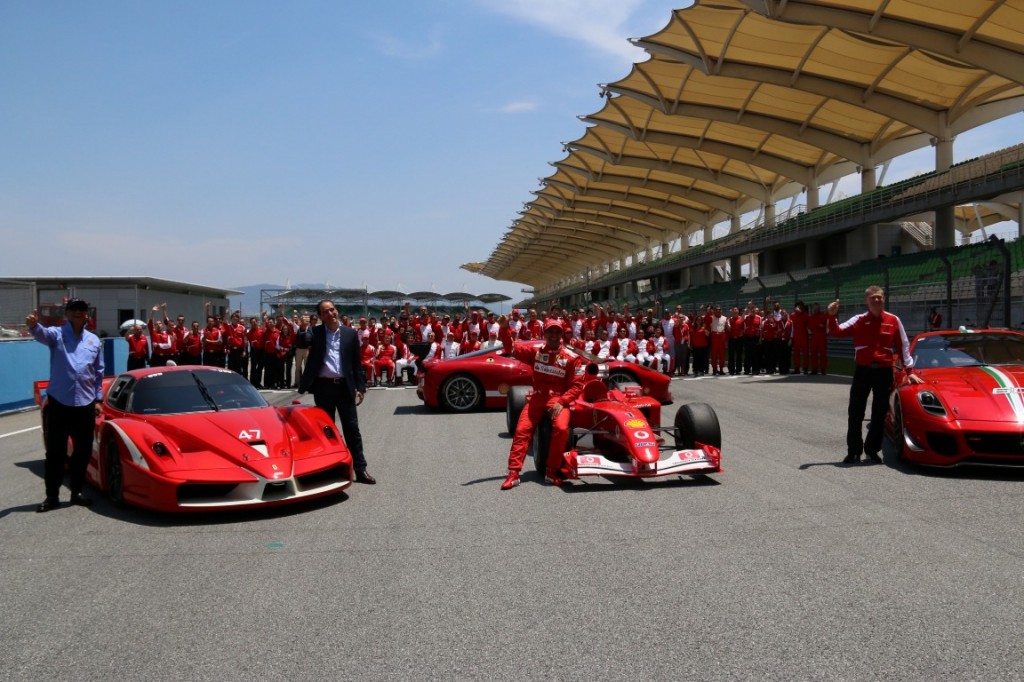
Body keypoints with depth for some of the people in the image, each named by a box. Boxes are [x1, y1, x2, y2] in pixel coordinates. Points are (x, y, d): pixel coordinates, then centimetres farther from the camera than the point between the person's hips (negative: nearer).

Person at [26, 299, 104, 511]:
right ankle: (52, 495, 11)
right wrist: (34, 326, -51)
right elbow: (42, 334, -28)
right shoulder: (57, 334, -2)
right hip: (59, 403, -3)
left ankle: (77, 492, 21)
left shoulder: (94, 340, 10)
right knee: (55, 452, 2)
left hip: (85, 404, 3)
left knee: (83, 451, 9)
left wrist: (98, 399, 11)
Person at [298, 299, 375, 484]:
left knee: (352, 429, 2)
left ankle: (360, 469, 7)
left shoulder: (350, 334, 5)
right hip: (323, 386, 0)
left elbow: (357, 363, 6)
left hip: (345, 386, 0)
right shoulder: (314, 333, 4)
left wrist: (360, 387, 1)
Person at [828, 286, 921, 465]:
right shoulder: (858, 320, 1)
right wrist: (832, 316, -26)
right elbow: (836, 332, -8)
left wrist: (909, 370, 5)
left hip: (884, 372, 0)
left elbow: (903, 346, 7)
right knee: (855, 412, 2)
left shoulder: (893, 321, 2)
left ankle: (872, 450, 20)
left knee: (879, 414, 6)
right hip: (862, 371, 0)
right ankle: (854, 451, 12)